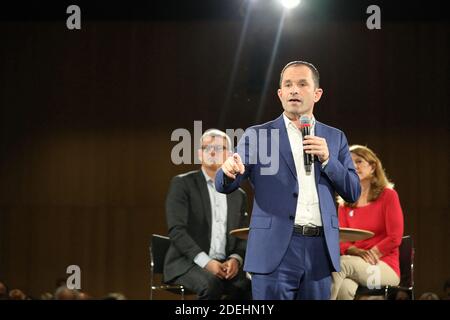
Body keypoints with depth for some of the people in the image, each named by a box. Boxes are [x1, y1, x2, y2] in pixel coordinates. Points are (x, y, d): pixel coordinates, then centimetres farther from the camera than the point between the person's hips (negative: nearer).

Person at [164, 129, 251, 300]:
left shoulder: (238, 195, 17)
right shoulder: (182, 184, 1)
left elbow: (244, 237, 15)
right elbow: (176, 230, -9)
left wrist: (235, 259, -9)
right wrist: (205, 261, -20)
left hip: (225, 266, 4)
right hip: (187, 263, -4)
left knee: (251, 284, -27)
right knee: (211, 284, -36)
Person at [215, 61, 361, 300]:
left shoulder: (334, 138, 13)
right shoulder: (257, 135, 6)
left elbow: (353, 192, 11)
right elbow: (224, 185, -1)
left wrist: (327, 159, -5)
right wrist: (229, 171, -24)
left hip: (320, 250, 3)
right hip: (275, 249, -3)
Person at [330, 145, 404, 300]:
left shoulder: (388, 195, 2)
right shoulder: (345, 203, 15)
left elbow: (395, 238, -5)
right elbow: (341, 240, 6)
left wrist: (369, 255, -15)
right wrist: (357, 252, -15)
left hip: (385, 268, -3)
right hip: (354, 265, 3)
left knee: (341, 264, -34)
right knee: (344, 287, -36)